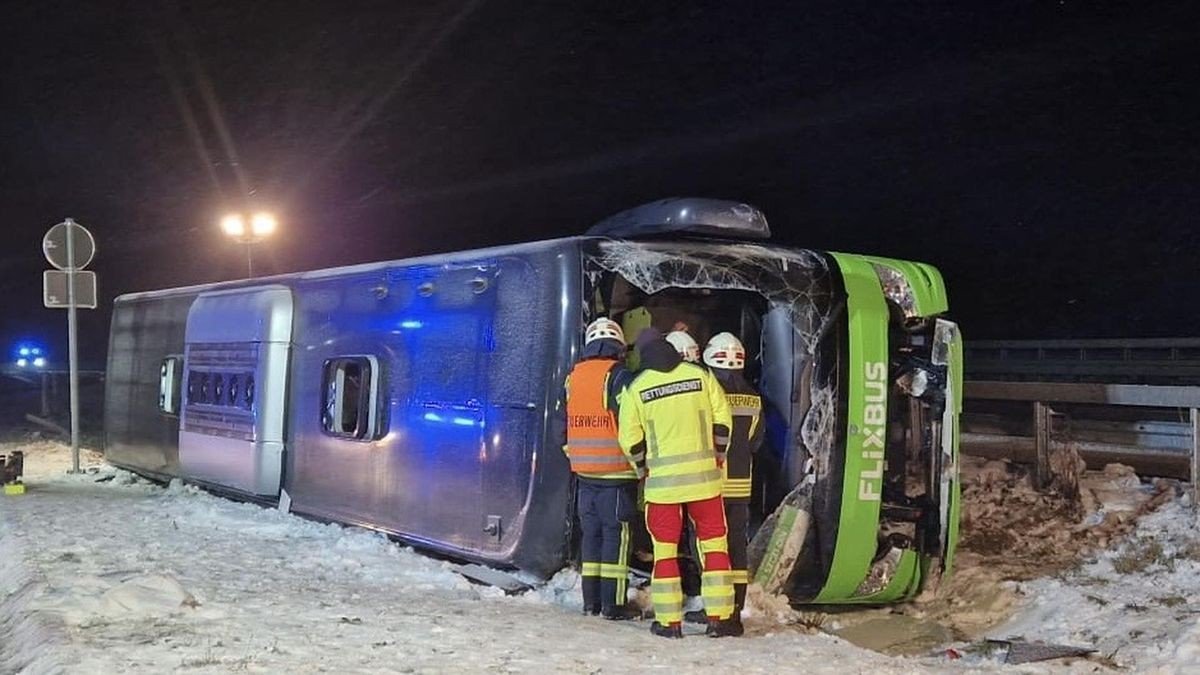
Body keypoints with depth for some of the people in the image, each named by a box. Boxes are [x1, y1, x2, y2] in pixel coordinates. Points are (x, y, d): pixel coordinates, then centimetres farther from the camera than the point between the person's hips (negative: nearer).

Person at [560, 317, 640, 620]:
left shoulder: (573, 377, 8)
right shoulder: (620, 377, -10)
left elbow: (562, 426, 14)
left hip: (584, 473, 6)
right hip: (616, 473, -5)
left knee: (590, 533, 12)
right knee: (616, 535, -1)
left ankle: (590, 601, 16)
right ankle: (612, 604, 0)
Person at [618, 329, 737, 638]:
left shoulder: (635, 388, -1)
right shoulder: (701, 375, 1)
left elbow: (630, 438, 1)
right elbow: (722, 420, 2)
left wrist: (643, 469, 15)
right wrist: (718, 455, 13)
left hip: (662, 478, -1)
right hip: (704, 474, 1)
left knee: (665, 546, 8)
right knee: (714, 543, 8)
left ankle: (669, 620, 8)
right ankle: (718, 618, 6)